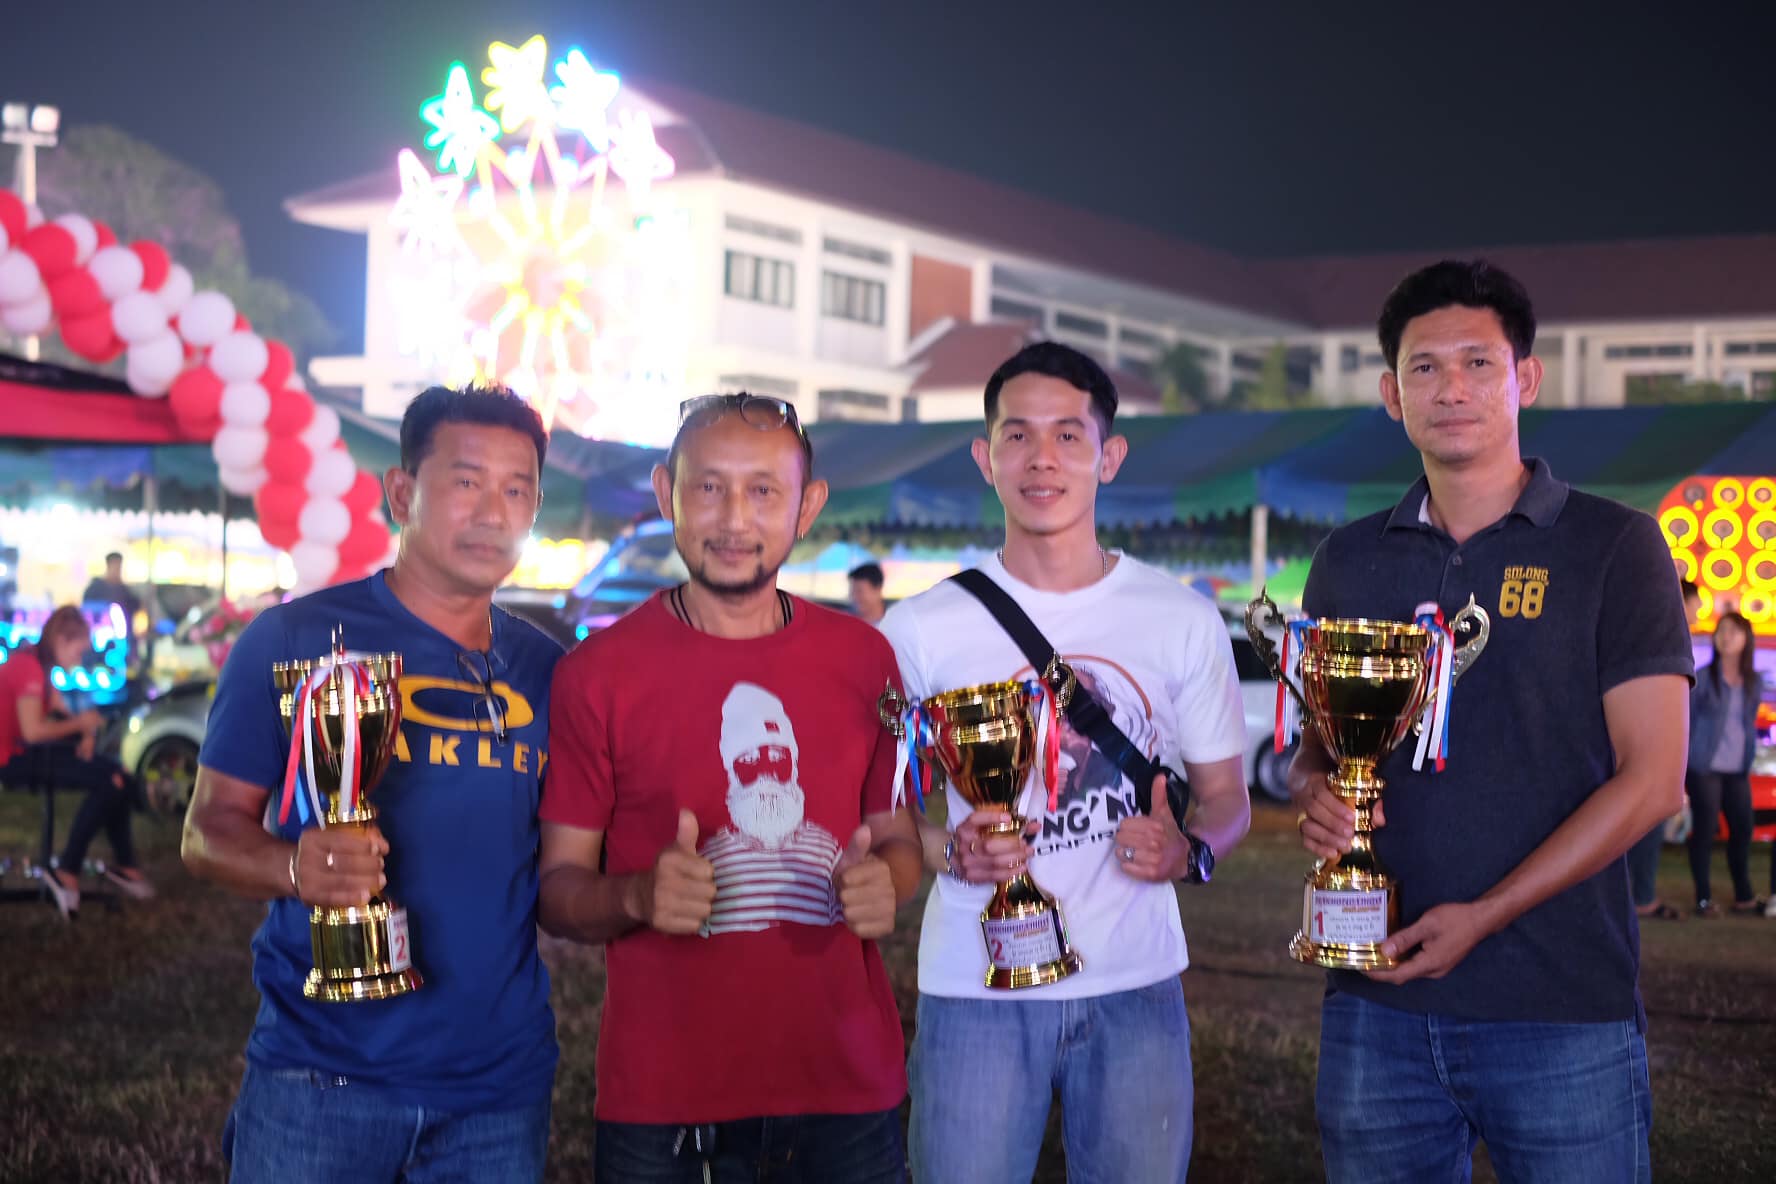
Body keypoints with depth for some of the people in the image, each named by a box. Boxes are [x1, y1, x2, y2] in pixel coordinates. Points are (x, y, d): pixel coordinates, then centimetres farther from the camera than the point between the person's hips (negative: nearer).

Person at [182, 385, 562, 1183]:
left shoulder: (546, 671, 8)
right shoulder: (294, 639, -4)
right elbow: (209, 829, -3)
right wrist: (294, 867, -23)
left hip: (501, 1080, 4)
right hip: (321, 1076, -3)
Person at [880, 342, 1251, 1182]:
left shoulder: (1184, 621, 5)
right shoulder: (921, 630, 0)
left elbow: (1227, 799, 11)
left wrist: (1188, 850, -11)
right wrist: (950, 851, -15)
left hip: (1137, 986, 2)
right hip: (973, 990, -1)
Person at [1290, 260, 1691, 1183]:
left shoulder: (1613, 546, -1)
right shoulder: (1348, 561, 10)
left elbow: (1651, 778, -6)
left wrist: (1484, 916, -14)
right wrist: (1313, 795, -7)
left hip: (1564, 1009, -3)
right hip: (1376, 1004, 3)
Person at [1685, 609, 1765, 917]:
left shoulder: (1754, 681, 7)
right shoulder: (1703, 677, -5)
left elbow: (1750, 723, 14)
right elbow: (1687, 718, -2)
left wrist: (1748, 760, 11)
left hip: (1737, 770, 4)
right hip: (1704, 767, -4)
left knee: (1742, 829, 5)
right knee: (1704, 830, -1)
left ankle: (1744, 896, 20)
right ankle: (1704, 898, 8)